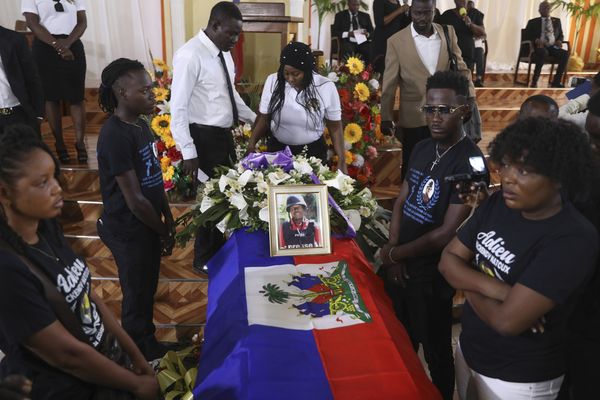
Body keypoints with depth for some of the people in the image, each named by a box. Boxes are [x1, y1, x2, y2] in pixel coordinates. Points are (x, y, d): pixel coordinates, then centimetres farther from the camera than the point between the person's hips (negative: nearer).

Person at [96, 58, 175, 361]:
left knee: (147, 290, 23)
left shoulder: (140, 124, 2)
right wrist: (163, 232, -10)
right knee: (136, 297, 12)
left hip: (147, 225, 8)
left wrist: (168, 220, 9)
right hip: (129, 232, -8)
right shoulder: (115, 136, -25)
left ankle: (149, 345, 45)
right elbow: (134, 200, -23)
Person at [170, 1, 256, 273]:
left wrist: (254, 118, 16)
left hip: (224, 134, 9)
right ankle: (204, 260, 26)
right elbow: (178, 107, -20)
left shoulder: (224, 53, 7)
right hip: (205, 138, -9)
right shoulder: (190, 55, -19)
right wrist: (188, 152, -23)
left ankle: (218, 249, 42)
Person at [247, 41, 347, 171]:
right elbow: (264, 118, -3)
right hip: (277, 149, 2)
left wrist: (341, 161, -6)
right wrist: (251, 143, -18)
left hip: (313, 152, -1)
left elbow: (335, 127, -5)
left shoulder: (326, 87, -13)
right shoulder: (273, 81, -10)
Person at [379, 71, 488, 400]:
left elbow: (447, 233, -22)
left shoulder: (470, 163, -20)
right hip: (400, 264, 7)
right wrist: (393, 252, -7)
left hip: (431, 274, -7)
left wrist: (393, 253, -12)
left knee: (435, 352, 14)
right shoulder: (422, 148, 3)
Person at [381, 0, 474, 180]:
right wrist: (386, 117, -1)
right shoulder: (396, 41, -6)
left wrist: (469, 96, -6)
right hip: (415, 118, -2)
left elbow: (460, 68, 8)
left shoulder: (448, 32, 3)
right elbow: (389, 83, -3)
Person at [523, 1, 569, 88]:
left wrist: (559, 41, -1)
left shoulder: (557, 21, 21)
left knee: (565, 54, -27)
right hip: (539, 47, -4)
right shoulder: (533, 22, 10)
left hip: (553, 47, 4)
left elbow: (560, 35, 24)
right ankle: (534, 81, -34)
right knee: (543, 52, -40)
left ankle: (556, 81, -22)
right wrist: (536, 40, -16)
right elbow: (526, 36, 3)